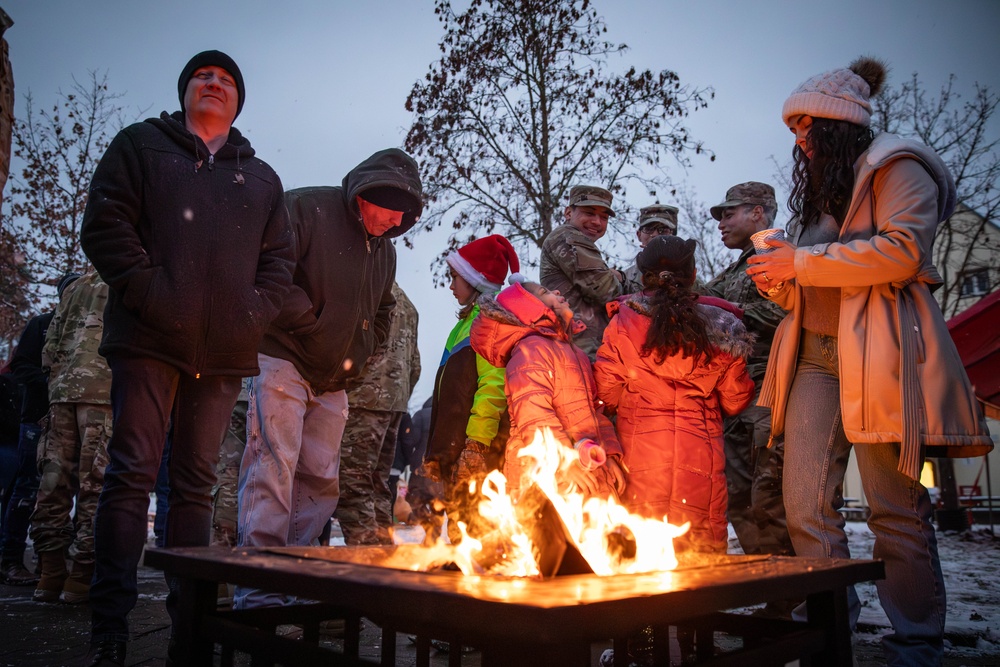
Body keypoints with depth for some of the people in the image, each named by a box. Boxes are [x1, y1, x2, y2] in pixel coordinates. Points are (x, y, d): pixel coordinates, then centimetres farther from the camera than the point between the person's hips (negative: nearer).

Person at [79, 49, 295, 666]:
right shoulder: (140, 145, 14)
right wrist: (149, 294, -12)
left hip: (225, 352, 3)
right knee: (133, 472, -6)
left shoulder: (263, 179, 22)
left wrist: (254, 311, -3)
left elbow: (280, 259, 15)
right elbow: (105, 224, 2)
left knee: (197, 481, 5)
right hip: (149, 339, -2)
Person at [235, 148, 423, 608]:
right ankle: (257, 590, -9)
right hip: (284, 361, -7)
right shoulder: (306, 209, -7)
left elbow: (381, 314, 27)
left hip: (334, 382, 7)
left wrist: (358, 354, 10)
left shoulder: (385, 250, 16)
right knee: (273, 465, -13)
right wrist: (309, 325, -16)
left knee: (322, 481, 5)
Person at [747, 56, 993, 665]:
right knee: (806, 505, -3)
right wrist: (779, 282, 10)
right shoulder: (819, 192, 29)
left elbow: (902, 250, -13)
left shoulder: (896, 166, 5)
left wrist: (802, 261, -9)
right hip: (814, 354, 7)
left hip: (879, 352, -7)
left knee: (896, 508, -6)